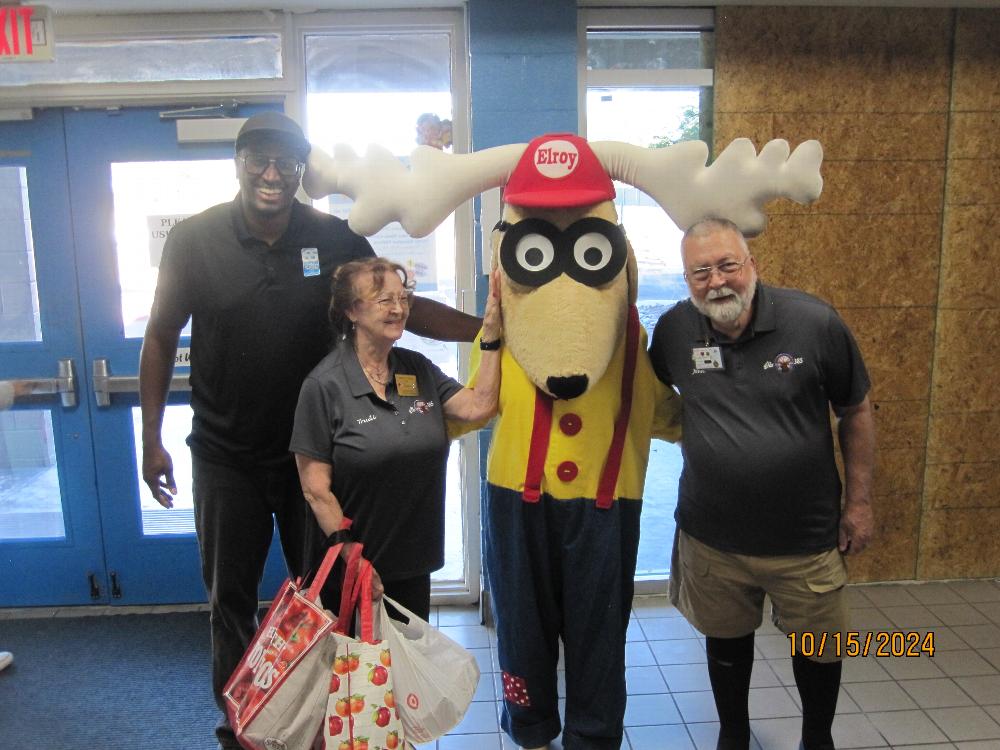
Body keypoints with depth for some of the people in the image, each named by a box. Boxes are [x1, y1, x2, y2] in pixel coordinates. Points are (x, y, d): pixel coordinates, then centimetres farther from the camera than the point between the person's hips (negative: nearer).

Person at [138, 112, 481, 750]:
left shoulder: (334, 239, -7)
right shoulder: (194, 240, -7)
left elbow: (403, 307, -3)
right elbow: (161, 337, 1)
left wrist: (491, 328, -15)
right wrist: (152, 439, -1)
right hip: (226, 456, 0)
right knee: (231, 599, 14)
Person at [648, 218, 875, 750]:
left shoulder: (815, 322, -14)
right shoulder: (674, 330, -10)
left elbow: (856, 411, -2)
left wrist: (859, 500, 0)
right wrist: (694, 433, -1)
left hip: (806, 537, -1)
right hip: (712, 537, 1)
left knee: (818, 646, 18)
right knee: (725, 642, 20)